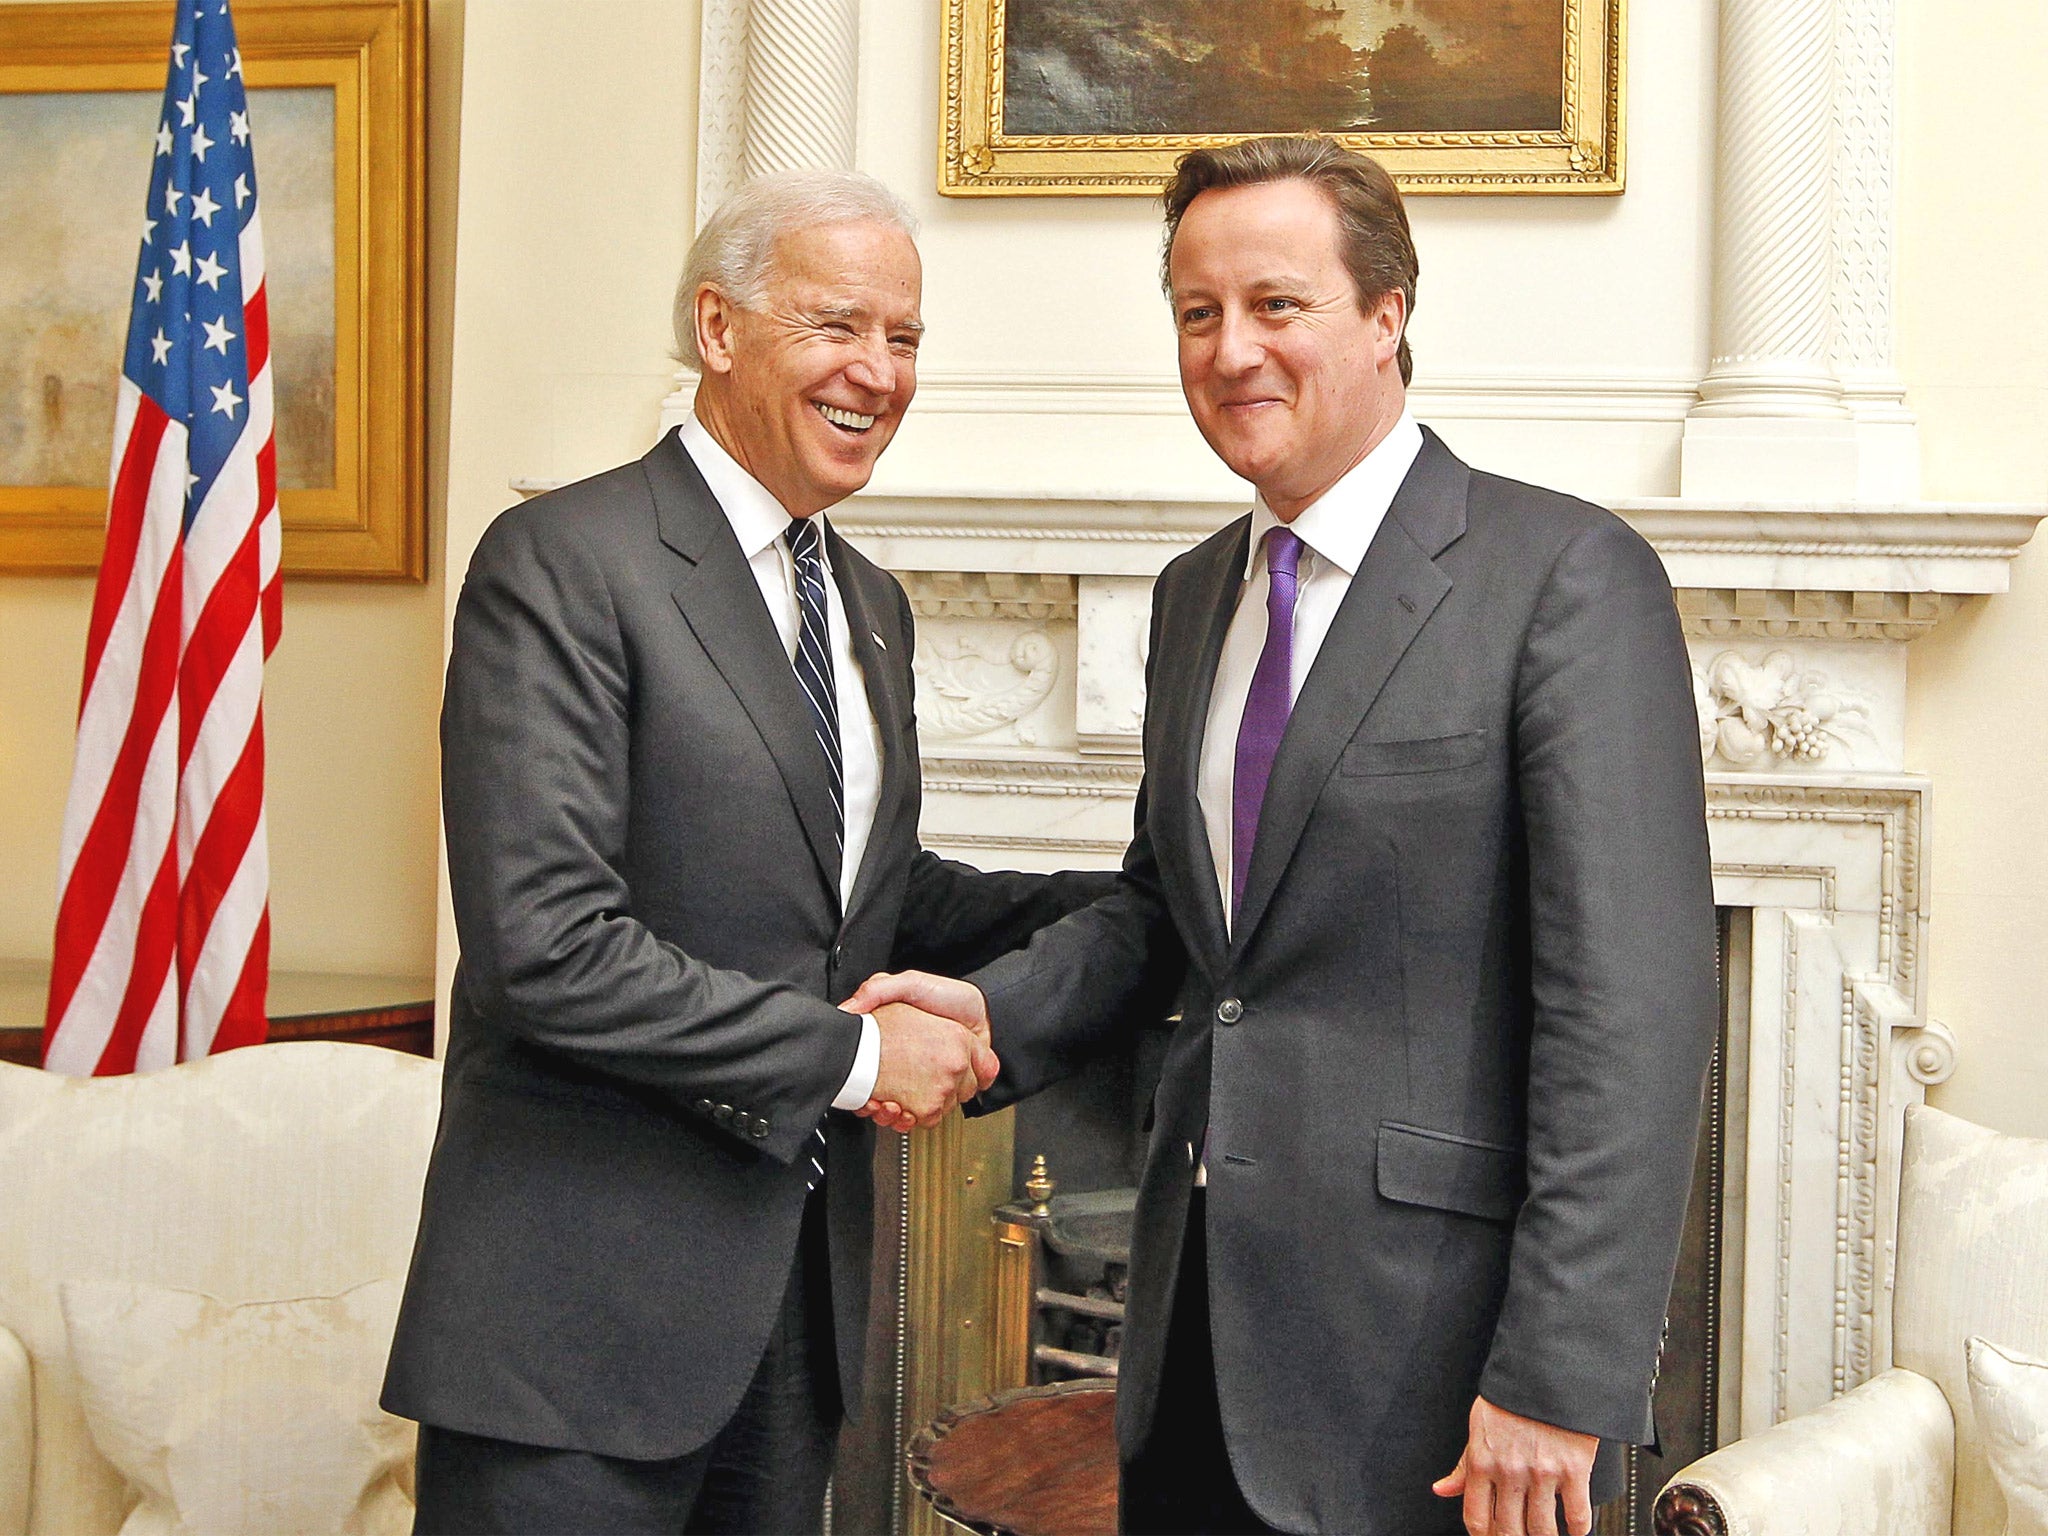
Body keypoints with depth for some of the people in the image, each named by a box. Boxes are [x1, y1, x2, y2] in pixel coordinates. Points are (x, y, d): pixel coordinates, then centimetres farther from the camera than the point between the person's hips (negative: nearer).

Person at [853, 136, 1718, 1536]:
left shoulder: (1567, 576, -11)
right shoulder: (1195, 595, 12)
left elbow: (1632, 1001, -16)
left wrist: (1558, 1382, -20)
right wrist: (1000, 1013, 1)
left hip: (1428, 1343, -6)